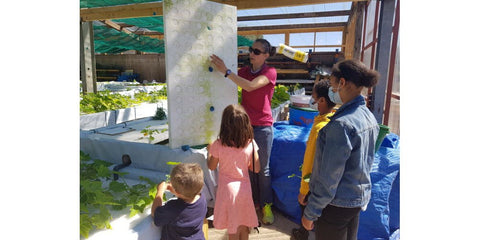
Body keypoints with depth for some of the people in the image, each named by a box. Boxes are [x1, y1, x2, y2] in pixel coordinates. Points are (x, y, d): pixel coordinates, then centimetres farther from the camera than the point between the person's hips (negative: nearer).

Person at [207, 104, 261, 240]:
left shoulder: (218, 145, -18)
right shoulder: (250, 143, -13)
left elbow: (211, 166, -2)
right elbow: (256, 169, -5)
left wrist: (209, 150, 13)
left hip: (228, 189, -2)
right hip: (245, 188, 2)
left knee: (232, 227, 17)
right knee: (244, 225, 23)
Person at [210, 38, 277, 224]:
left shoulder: (270, 72, -9)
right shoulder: (244, 71, 7)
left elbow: (250, 86, -25)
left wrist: (225, 71, -27)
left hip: (262, 127, -4)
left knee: (263, 169, 7)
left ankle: (266, 205, 25)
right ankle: (252, 202, 30)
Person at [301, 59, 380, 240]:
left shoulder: (342, 124, -27)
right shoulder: (369, 117, 2)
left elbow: (329, 177, -24)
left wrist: (310, 212, -14)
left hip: (337, 203, -8)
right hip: (359, 199, 9)